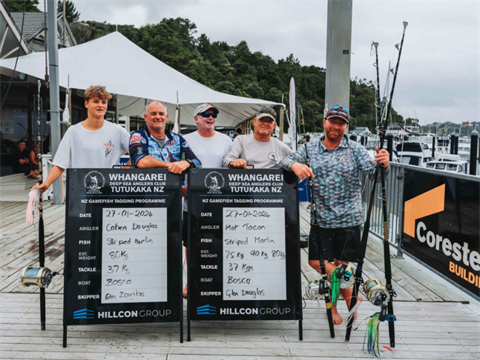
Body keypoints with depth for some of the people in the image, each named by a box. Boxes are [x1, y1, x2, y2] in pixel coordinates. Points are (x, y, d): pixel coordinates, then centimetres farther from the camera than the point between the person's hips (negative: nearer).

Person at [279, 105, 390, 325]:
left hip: (348, 218, -1)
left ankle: (333, 305, 26)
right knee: (317, 261, -5)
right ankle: (350, 293, 13)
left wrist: (382, 163, -31)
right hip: (321, 218, 2)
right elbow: (286, 161, -1)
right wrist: (295, 165, -24)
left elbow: (372, 170, -8)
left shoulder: (355, 149, 2)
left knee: (342, 263, 6)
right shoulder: (310, 149, 6)